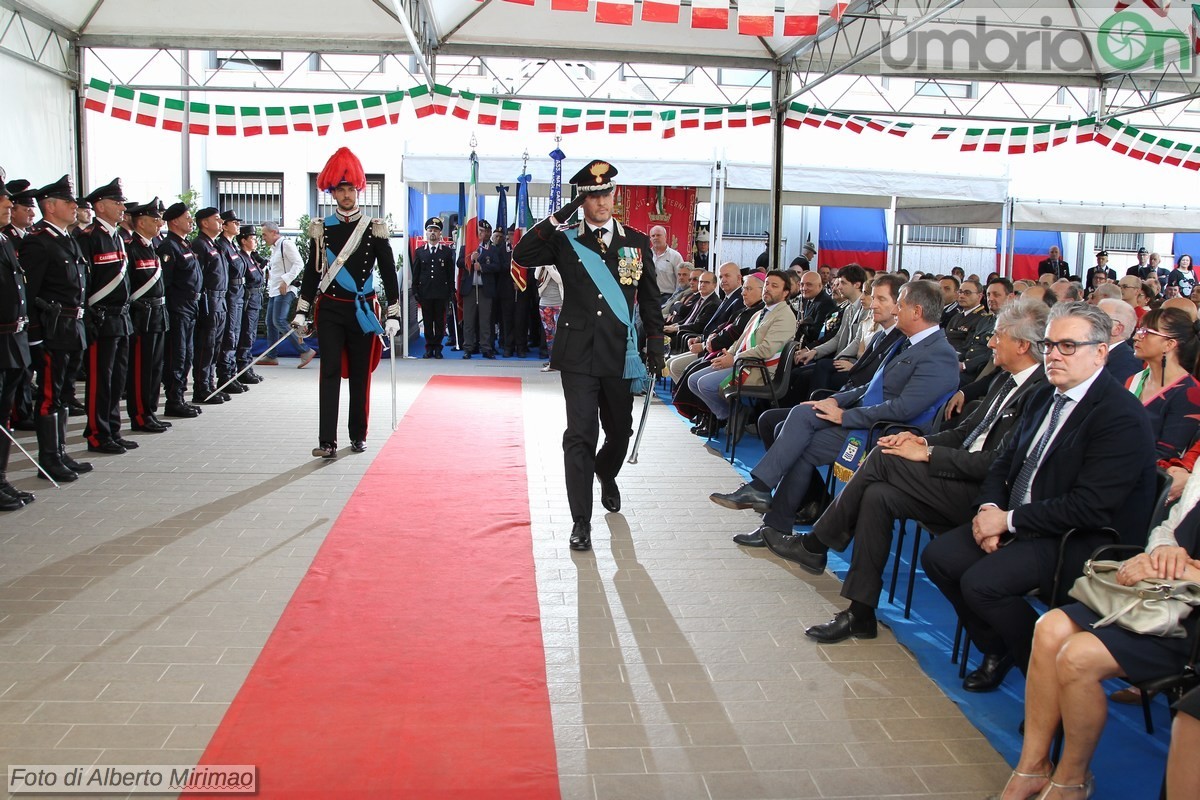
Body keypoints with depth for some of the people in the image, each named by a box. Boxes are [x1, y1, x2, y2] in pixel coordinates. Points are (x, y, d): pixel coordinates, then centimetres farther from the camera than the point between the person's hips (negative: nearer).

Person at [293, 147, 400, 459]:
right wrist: (301, 312, 4)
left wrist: (393, 315, -5)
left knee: (360, 375, 8)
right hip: (329, 310, 0)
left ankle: (358, 435, 20)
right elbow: (312, 272, 9)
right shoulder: (321, 229, 4)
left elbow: (388, 273, 0)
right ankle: (327, 441, -9)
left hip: (363, 311, 0)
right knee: (330, 372, -6)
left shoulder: (374, 229, 0)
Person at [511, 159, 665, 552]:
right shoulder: (565, 242, 3)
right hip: (579, 355, -2)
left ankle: (606, 475, 49)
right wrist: (559, 217, -15)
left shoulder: (637, 242, 7)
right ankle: (581, 521, 0)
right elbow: (522, 255, -13)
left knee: (619, 432, 16)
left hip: (621, 356, 2)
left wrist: (655, 345, 6)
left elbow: (650, 299, 10)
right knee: (580, 435, -8)